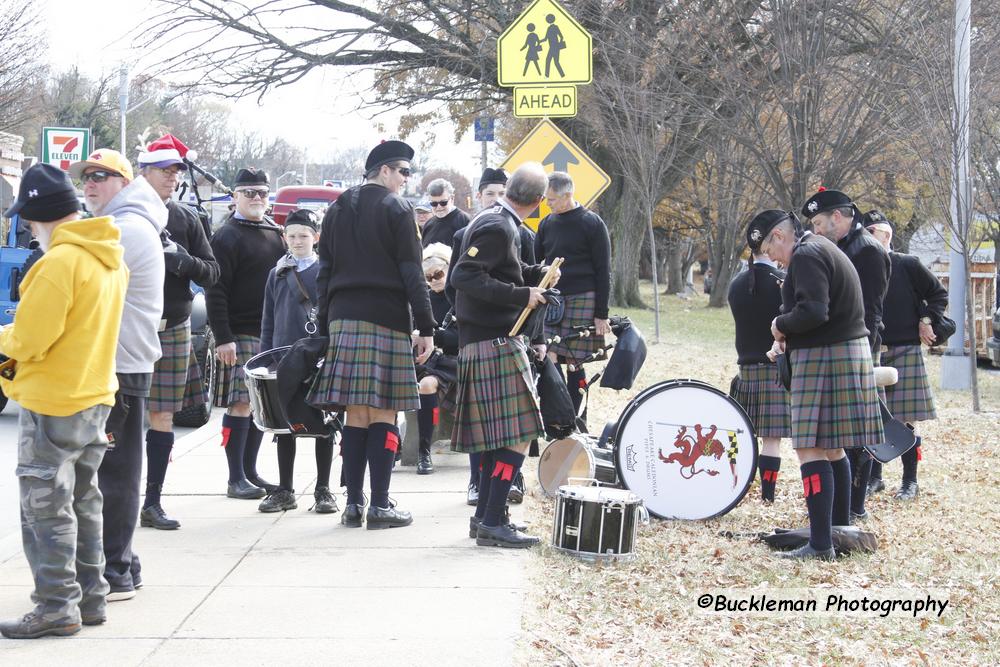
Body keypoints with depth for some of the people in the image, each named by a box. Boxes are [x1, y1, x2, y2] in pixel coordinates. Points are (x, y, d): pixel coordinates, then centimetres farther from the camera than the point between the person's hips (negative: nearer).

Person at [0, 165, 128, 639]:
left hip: (52, 403, -9)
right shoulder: (110, 259, 8)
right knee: (82, 502, 17)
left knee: (46, 509, -1)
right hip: (96, 395, 9)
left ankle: (57, 607, 3)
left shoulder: (60, 261, -21)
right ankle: (90, 597, 22)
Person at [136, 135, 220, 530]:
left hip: (174, 328, 4)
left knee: (163, 415, 5)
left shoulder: (187, 219, 11)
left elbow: (212, 274, 9)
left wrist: (186, 262, -11)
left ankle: (153, 502, 11)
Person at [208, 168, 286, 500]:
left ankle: (251, 472, 17)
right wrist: (223, 338, -18)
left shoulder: (274, 233, 15)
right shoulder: (227, 236, -6)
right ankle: (236, 479, -1)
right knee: (241, 404, -6)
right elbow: (216, 291, -11)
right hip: (240, 335, -7)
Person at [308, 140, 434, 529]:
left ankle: (353, 505, 5)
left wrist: (326, 325, 18)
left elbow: (324, 273, 15)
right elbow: (411, 273, -7)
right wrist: (426, 328, -5)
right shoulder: (397, 209, -3)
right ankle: (380, 507, -4)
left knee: (355, 414, 6)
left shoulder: (337, 210, 16)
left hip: (343, 320, 6)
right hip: (387, 320, -6)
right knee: (384, 414, -4)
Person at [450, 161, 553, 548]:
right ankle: (493, 523, -10)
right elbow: (464, 276, -26)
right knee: (517, 435, -9)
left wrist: (535, 276, 22)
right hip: (495, 344, -11)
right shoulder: (498, 228, -17)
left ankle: (485, 515, 21)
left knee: (497, 435, 16)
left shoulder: (493, 221, 14)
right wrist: (522, 295, -24)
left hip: (481, 343, 11)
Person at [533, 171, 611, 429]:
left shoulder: (592, 223, -4)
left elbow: (603, 271, -4)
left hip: (581, 300, -4)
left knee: (574, 363, -1)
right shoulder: (547, 224, 11)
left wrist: (602, 314, -7)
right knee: (549, 360, -7)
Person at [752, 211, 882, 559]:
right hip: (851, 352, 10)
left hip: (823, 360, -10)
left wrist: (780, 326, -9)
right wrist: (789, 340, 12)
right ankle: (840, 528, 25)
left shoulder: (806, 256, -14)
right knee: (831, 448, 17)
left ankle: (821, 544, -12)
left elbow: (813, 311, -26)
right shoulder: (826, 251, 19)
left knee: (811, 449, -9)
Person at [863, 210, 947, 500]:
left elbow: (939, 293, 5)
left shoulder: (908, 265, -3)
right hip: (870, 354, 3)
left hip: (904, 352, -3)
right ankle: (874, 477, 18)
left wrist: (927, 320, -5)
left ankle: (910, 481, 8)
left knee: (904, 420, -1)